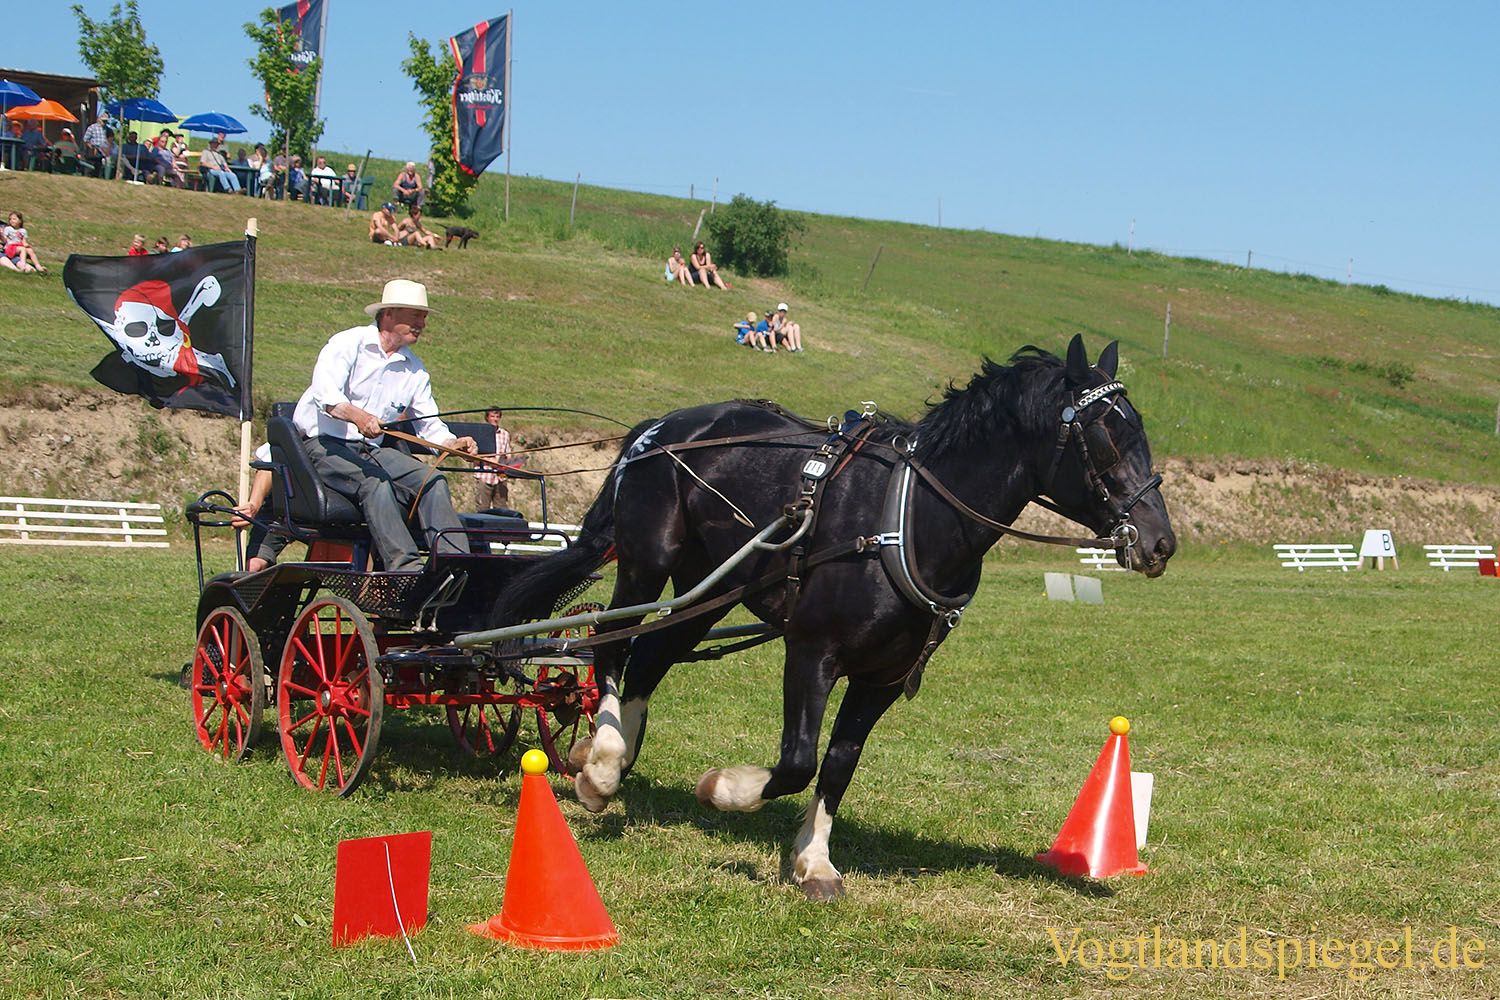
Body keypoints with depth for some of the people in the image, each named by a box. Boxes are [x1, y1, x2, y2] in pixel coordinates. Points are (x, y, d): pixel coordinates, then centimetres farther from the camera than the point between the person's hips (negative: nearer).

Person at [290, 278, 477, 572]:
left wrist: (454, 443, -10)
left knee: (432, 480, -18)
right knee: (374, 481, -34)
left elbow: (429, 424, 14)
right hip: (323, 444, -6)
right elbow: (325, 393, -23)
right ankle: (405, 565, -43)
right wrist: (358, 416, -44)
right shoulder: (348, 343, -7)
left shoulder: (414, 369, 13)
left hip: (372, 449, 6)